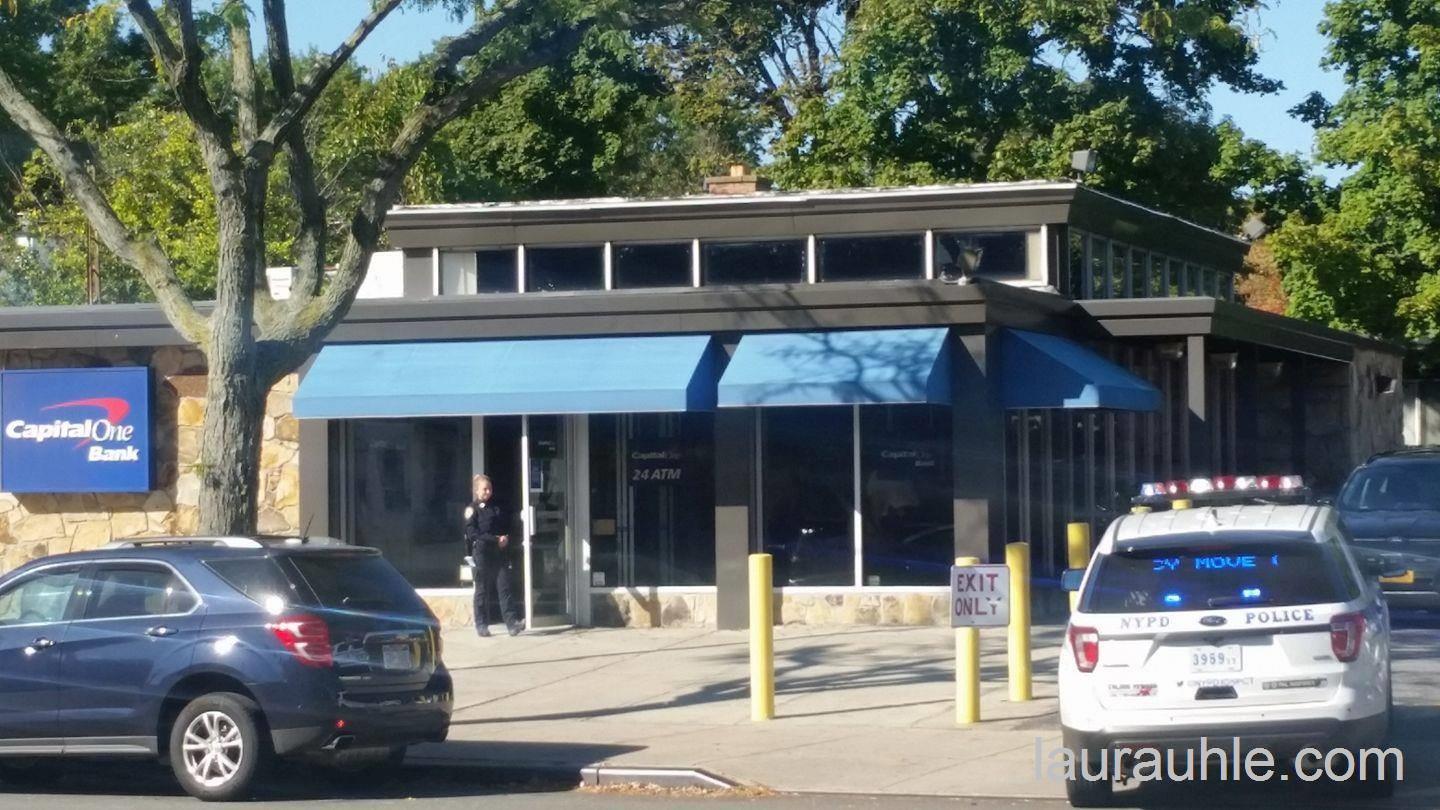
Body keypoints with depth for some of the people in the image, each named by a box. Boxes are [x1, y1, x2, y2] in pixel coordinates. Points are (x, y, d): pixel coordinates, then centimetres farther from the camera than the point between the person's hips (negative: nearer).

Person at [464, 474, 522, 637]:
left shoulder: (497, 508, 15)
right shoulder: (472, 509, 1)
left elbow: (507, 527, 19)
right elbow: (473, 533, -9)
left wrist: (506, 538, -5)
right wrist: (496, 540, -14)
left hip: (500, 553, 4)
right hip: (481, 554, -4)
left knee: (504, 587, -5)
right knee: (482, 590, 2)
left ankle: (512, 623, -10)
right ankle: (481, 625, 9)